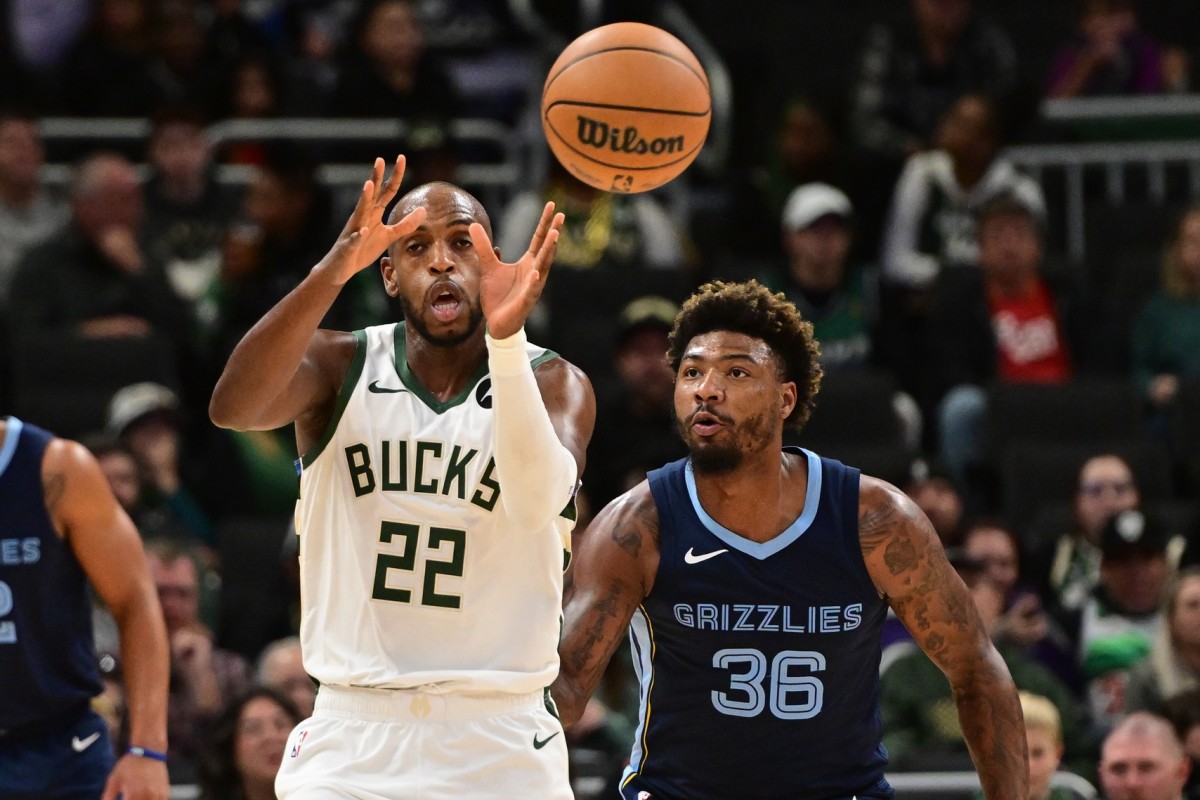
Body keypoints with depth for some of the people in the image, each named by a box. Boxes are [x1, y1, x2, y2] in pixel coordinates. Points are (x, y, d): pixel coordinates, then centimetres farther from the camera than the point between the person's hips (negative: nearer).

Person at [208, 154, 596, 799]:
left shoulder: (552, 383, -2)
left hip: (500, 746, -1)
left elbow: (539, 502, -24)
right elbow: (231, 407, -21)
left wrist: (505, 340, -38)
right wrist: (333, 270, -34)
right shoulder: (341, 365, 2)